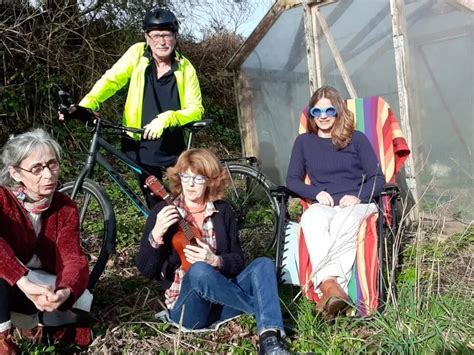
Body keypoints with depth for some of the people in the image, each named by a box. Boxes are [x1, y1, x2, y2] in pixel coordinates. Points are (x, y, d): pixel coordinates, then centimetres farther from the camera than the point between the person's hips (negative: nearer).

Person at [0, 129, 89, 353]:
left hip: (44, 284, 3)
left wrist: (65, 291, -48)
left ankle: (30, 323, 5)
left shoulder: (65, 208, -12)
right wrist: (24, 282, -57)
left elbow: (72, 257, -26)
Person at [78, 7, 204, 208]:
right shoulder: (138, 53, -5)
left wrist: (166, 119, -30)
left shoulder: (185, 67, -7)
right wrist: (85, 105, -27)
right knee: (154, 203, 10)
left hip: (173, 145, 0)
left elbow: (196, 109, -13)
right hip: (141, 144, 1)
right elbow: (111, 80, -11)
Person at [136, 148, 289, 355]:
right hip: (187, 304, -3)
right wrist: (156, 236, -26)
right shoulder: (164, 212, -3)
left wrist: (215, 261, -17)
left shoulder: (223, 211, 5)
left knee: (263, 264, -19)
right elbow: (146, 270, -7)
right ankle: (265, 311, -19)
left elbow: (238, 261, 5)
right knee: (199, 271, -35)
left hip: (223, 302, 3)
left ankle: (270, 338, -39)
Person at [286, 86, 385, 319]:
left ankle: (327, 286, -49)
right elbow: (292, 180, 14)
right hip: (322, 205, 1)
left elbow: (377, 179, 7)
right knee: (311, 220, -38)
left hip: (357, 204, 0)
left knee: (342, 223, -39)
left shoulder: (356, 139, 13)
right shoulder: (304, 142, 18)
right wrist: (317, 193, -5)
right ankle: (332, 286, -55)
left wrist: (358, 197, -14)